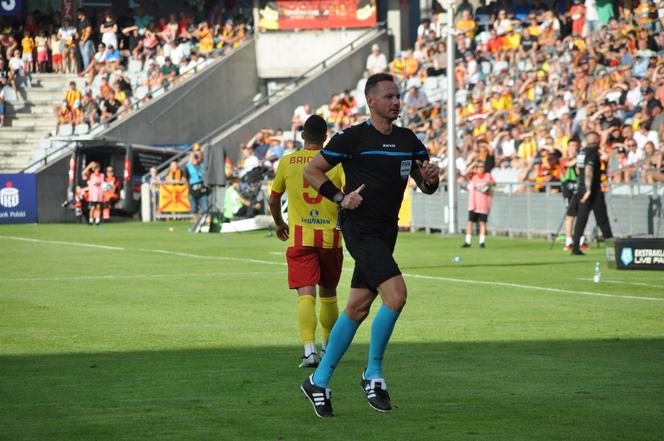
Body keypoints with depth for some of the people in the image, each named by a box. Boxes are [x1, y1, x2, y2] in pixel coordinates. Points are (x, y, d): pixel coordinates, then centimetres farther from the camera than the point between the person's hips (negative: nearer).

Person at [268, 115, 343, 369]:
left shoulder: (287, 162, 4)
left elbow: (273, 199, 15)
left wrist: (279, 224, 32)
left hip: (300, 237, -1)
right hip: (330, 236, 1)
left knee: (306, 294, -8)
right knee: (328, 294, 18)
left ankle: (309, 349, -27)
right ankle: (329, 347, 32)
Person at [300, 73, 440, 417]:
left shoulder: (408, 140, 11)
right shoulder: (352, 138, -7)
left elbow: (426, 186, 17)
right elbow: (311, 171, 1)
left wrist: (430, 177, -6)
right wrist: (341, 197, -11)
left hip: (385, 234, 7)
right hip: (360, 231, -7)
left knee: (357, 309, 9)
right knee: (396, 295, -21)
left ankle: (319, 381, 19)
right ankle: (373, 375, -7)